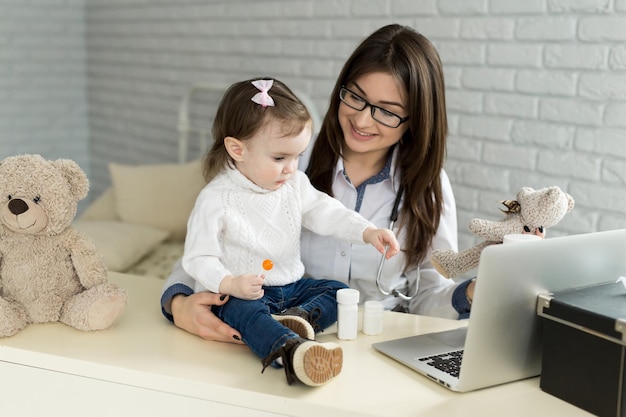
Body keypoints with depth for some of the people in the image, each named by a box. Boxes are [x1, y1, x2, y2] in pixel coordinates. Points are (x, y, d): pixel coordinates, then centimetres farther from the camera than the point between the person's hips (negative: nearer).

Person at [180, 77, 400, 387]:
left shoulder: (295, 184, 5)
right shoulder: (216, 199, -13)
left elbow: (325, 212, 3)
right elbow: (198, 258, -13)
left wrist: (368, 232, -13)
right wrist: (230, 284, -31)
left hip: (290, 286, 7)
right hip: (239, 293, -7)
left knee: (337, 290, -4)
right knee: (245, 312, -37)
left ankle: (294, 318, -30)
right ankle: (292, 350, -66)